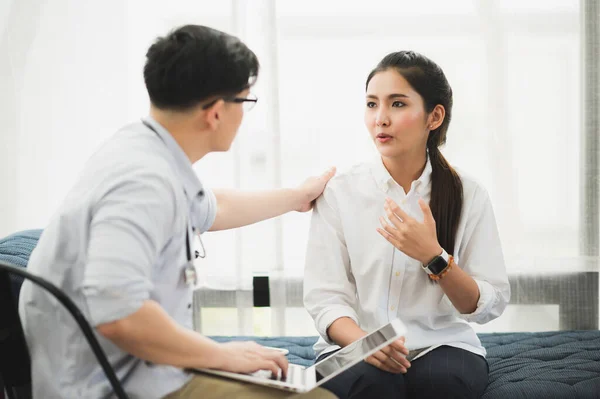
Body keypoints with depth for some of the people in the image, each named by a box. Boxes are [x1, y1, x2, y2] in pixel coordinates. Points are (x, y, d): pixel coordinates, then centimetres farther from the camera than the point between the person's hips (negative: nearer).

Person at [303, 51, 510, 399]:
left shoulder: (468, 195, 1)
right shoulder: (339, 193, 0)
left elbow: (490, 306, -1)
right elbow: (324, 297, -6)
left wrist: (434, 258, -18)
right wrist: (364, 341, -27)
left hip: (442, 344, 1)